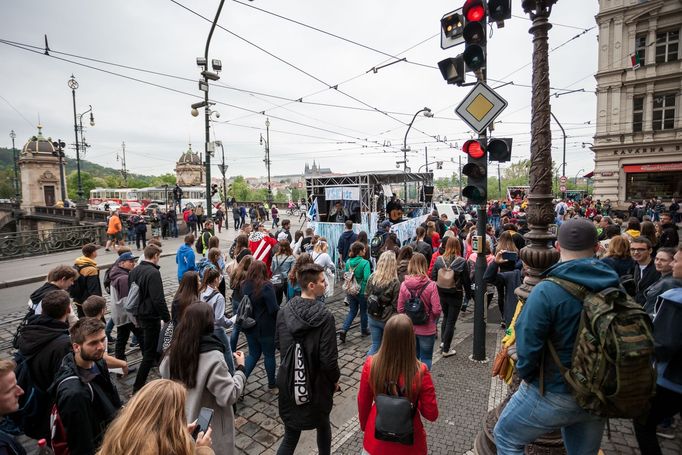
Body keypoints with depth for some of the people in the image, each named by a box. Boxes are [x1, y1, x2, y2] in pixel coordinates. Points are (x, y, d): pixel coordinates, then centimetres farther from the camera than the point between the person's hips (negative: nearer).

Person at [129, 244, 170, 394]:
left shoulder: (135, 270, 5)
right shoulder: (153, 273, -22)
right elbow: (158, 299, -25)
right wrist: (167, 318, -17)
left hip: (139, 315, 9)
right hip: (151, 317, -9)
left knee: (147, 347, 28)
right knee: (150, 352, 1)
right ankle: (138, 387, 4)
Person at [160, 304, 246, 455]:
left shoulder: (175, 349, -12)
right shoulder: (213, 357, -31)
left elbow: (164, 373, 9)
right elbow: (229, 396, -26)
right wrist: (240, 369, -15)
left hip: (181, 421, 6)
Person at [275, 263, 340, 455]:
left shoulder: (284, 310, -9)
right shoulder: (324, 316, -24)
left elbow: (278, 343, 5)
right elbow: (328, 359, -21)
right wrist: (335, 379, -2)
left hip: (288, 382, 3)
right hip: (316, 384, -3)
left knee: (290, 436, 17)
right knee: (323, 426, 26)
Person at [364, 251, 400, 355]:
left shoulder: (372, 277, -9)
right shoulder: (395, 282, -22)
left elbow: (366, 295, 5)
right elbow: (396, 305, -16)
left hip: (373, 317, 4)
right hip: (388, 319, -3)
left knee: (375, 345, 17)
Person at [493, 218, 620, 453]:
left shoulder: (546, 291, -26)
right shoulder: (616, 287, -7)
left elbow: (528, 343, -24)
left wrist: (526, 374, -4)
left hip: (553, 393, -6)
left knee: (505, 436, 16)